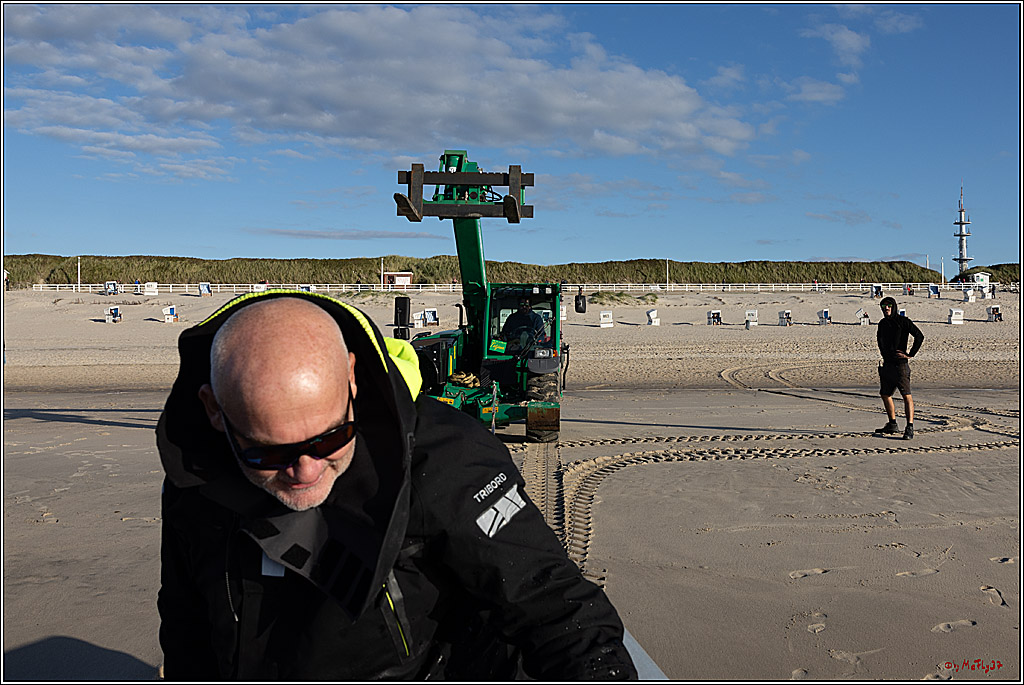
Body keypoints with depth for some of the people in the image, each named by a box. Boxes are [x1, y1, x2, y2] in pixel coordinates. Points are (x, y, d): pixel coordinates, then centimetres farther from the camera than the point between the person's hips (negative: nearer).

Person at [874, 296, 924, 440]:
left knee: (906, 395, -11)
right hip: (887, 364, 8)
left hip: (900, 364, -8)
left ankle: (910, 427, -14)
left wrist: (910, 354, -13)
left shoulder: (903, 321, -7)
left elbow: (919, 336, -12)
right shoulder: (882, 324, 13)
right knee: (885, 394, 13)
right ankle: (892, 425, 25)